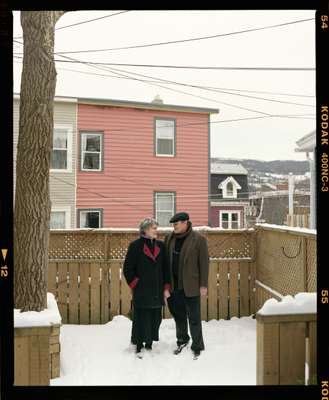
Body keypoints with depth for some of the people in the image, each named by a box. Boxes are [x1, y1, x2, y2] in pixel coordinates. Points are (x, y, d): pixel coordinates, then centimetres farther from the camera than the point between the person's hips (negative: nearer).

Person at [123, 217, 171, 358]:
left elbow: (166, 268, 11)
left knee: (155, 318, 9)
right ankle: (139, 347, 13)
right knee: (141, 319, 0)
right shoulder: (135, 245, -5)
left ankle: (149, 344, 25)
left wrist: (166, 287, 6)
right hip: (141, 290, -4)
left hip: (157, 290, 5)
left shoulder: (160, 245, 8)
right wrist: (135, 284, -7)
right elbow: (128, 268, -3)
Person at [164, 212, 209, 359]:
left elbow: (204, 262, -7)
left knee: (194, 318, 3)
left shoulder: (198, 239, -9)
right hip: (174, 285, 5)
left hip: (191, 286, -5)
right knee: (178, 315, 18)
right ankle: (182, 341, 37)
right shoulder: (169, 238, 5)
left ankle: (197, 347, 18)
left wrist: (203, 285, -9)